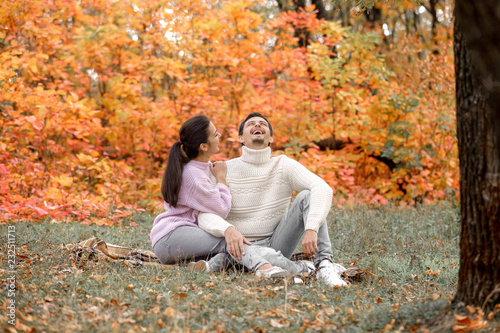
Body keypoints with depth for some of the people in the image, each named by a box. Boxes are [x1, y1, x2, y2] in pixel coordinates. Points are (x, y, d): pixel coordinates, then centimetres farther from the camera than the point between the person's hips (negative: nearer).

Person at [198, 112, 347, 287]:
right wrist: (228, 229, -35)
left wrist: (311, 229, -36)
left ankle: (324, 262, -30)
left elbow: (323, 189, -18)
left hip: (276, 243, 3)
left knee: (307, 196, -20)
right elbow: (205, 215, -11)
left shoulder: (283, 165, -1)